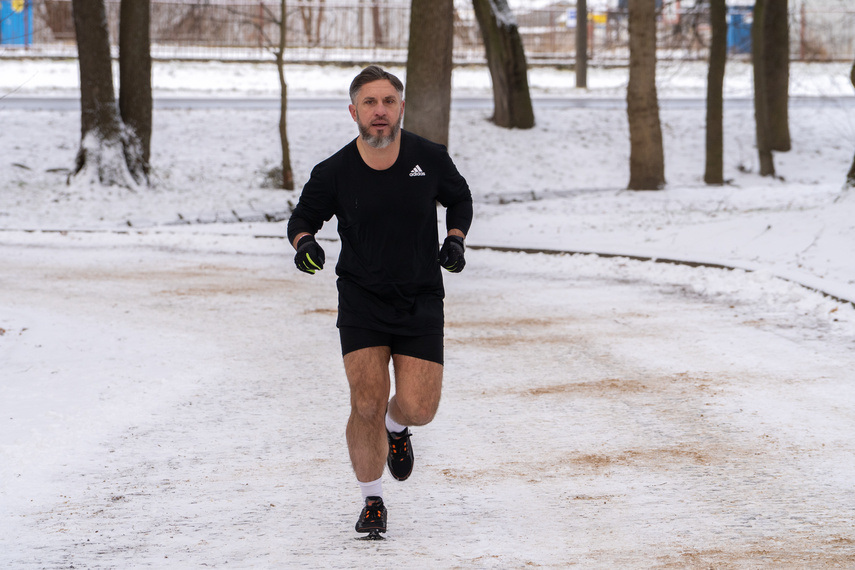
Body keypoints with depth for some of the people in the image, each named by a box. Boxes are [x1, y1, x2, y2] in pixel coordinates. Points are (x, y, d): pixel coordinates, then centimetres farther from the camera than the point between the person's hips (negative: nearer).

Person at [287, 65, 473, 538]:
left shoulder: (430, 158, -4)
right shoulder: (334, 172, -7)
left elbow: (460, 198, 15)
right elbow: (303, 215, 8)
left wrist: (455, 239, -2)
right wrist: (304, 241, -15)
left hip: (420, 301, 1)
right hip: (361, 301, -1)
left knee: (418, 408, -8)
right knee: (367, 403, -14)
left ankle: (397, 427, 32)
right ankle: (372, 501, 8)